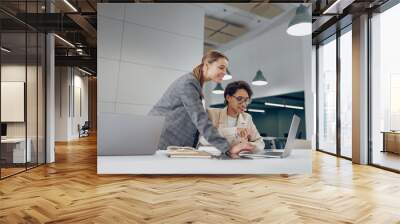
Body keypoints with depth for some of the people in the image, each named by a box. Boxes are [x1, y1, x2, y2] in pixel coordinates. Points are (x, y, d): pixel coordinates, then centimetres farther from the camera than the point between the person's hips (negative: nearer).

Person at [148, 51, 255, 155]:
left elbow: (196, 118, 7)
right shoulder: (188, 83, -19)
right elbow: (200, 120, -28)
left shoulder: (197, 84, 12)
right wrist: (228, 148, -33)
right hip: (163, 143, -9)